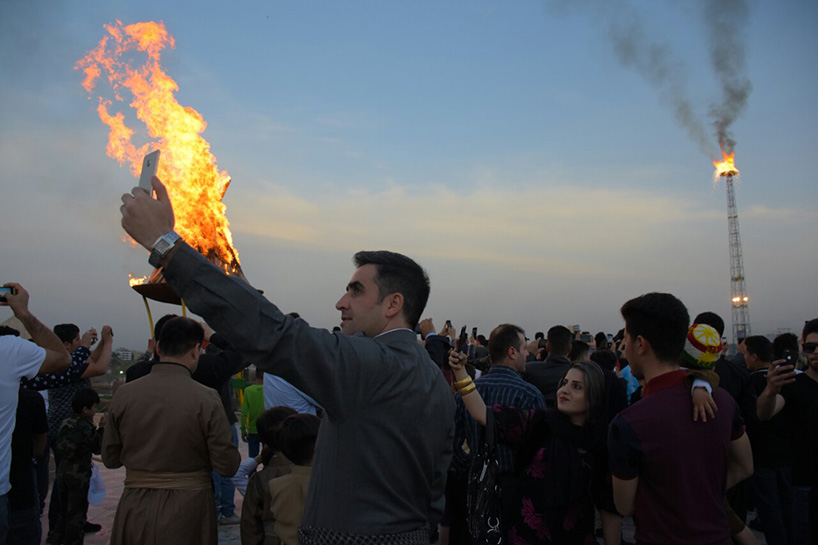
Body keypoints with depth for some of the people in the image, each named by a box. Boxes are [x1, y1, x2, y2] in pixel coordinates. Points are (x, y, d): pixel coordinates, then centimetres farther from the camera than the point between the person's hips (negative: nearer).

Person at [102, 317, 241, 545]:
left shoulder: (123, 394, -6)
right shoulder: (205, 398, -16)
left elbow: (110, 459, 4)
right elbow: (228, 466, -12)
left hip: (134, 511, 3)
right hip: (188, 511, -2)